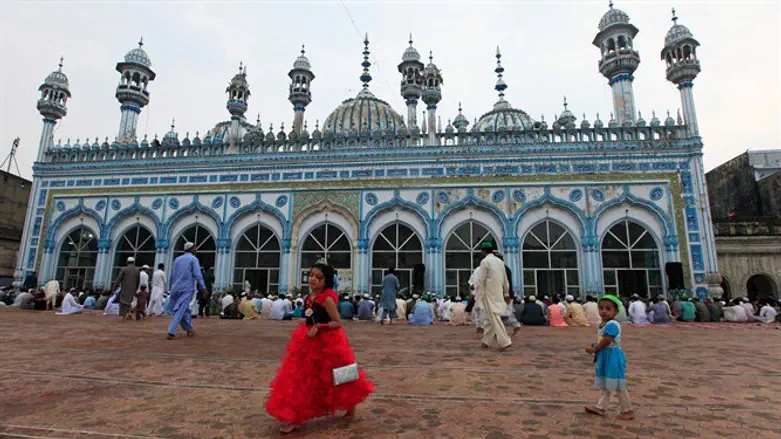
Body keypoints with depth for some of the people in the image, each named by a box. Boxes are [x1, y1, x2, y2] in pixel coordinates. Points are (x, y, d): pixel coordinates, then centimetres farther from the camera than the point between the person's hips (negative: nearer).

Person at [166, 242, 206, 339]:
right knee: (180, 311, -7)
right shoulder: (193, 259, -2)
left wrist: (172, 288, 23)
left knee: (185, 309, 16)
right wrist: (203, 287, -11)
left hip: (176, 288, 6)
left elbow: (172, 276, 16)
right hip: (187, 288, -6)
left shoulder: (177, 259, 16)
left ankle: (189, 329, 26)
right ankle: (171, 332, -15)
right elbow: (197, 275, -13)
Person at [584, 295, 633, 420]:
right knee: (605, 385, 18)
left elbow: (605, 342, -24)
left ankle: (628, 411, 15)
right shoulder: (603, 324, 9)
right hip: (604, 358, 10)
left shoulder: (612, 324, -23)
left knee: (618, 386, 1)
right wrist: (594, 347, -3)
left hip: (613, 358, -10)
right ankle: (601, 407, 27)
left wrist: (593, 350, -12)